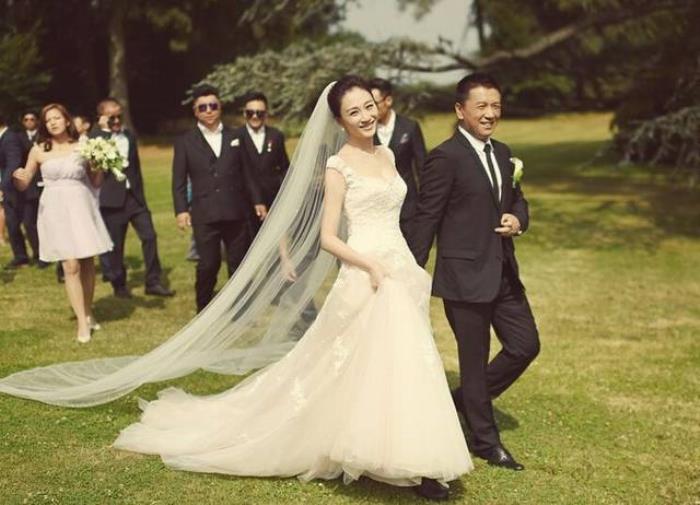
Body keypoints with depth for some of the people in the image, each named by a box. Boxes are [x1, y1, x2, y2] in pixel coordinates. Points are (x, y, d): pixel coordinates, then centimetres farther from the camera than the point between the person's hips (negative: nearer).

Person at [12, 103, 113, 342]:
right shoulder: (39, 150, 1)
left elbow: (95, 183, 9)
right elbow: (23, 185, 6)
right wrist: (18, 177, -17)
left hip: (82, 207, 2)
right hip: (56, 210, -2)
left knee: (87, 263, 7)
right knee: (71, 266, -7)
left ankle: (89, 313, 27)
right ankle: (82, 322, -2)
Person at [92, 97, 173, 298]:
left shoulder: (130, 136, 14)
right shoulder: (96, 137, -2)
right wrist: (105, 130, -18)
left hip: (134, 195, 4)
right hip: (112, 199, -4)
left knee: (149, 235, -4)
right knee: (115, 244, 4)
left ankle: (153, 282, 4)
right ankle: (119, 285, 18)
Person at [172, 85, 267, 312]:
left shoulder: (235, 137, 12)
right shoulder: (185, 141, 5)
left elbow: (247, 173, 13)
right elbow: (179, 180, 1)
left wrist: (257, 200, 8)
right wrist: (181, 210, -8)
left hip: (236, 213, 2)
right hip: (204, 215, -2)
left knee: (239, 263, 6)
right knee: (208, 265, -2)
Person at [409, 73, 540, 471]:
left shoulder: (503, 153, 10)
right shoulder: (445, 157, -13)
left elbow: (517, 199, 22)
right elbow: (426, 219, -12)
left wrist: (518, 219, -2)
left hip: (503, 272, 8)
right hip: (465, 275, -7)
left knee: (526, 345, 10)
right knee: (475, 359, 6)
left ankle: (467, 400, 31)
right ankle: (486, 440, 22)